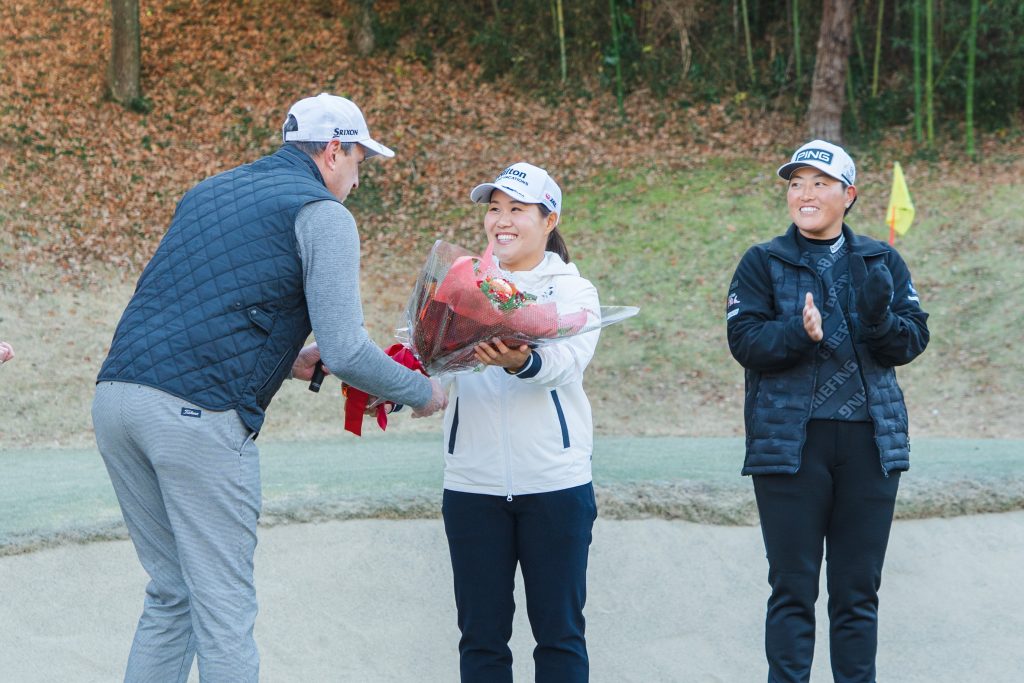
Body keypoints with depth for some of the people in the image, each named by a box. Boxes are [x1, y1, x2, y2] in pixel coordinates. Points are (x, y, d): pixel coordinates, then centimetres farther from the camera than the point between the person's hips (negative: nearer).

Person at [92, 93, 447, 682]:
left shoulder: (209, 192, 25)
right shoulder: (322, 214, 1)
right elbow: (345, 351, -8)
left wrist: (284, 360, 31)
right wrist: (422, 392, 9)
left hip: (116, 393, 8)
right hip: (197, 413, -8)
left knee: (171, 593, 17)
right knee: (224, 611, 0)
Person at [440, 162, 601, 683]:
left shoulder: (573, 290, 5)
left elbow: (567, 361, -15)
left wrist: (524, 361, -38)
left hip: (554, 483, -2)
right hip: (472, 483, 2)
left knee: (558, 630, 3)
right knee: (481, 634, 6)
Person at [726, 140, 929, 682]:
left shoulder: (882, 262, 10)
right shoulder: (763, 263, 4)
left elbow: (914, 339, 3)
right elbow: (744, 340, -7)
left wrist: (881, 320, -18)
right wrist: (799, 333, -25)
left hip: (871, 441, 2)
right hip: (788, 440, -2)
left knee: (859, 590, 8)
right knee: (792, 588, 1)